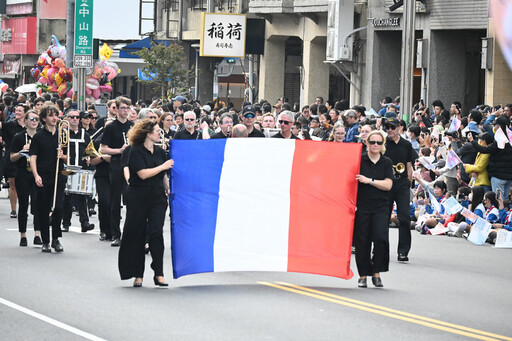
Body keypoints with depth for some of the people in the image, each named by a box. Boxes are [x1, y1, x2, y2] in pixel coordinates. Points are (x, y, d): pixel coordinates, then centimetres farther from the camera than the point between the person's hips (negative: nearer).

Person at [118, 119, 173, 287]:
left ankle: (159, 274, -8)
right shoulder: (136, 152, -6)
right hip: (138, 198, -4)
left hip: (157, 198, 4)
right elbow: (143, 174, -18)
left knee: (156, 233, -9)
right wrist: (163, 166, -12)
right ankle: (138, 275, 9)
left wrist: (169, 191, 9)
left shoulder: (160, 152, 12)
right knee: (137, 235, 1)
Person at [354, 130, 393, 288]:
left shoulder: (386, 162, 7)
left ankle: (376, 273, -1)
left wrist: (369, 181, -13)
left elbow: (388, 185, -3)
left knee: (380, 238, -14)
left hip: (380, 207, 0)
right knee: (362, 241, 0)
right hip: (362, 205, 0)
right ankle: (363, 275, 11)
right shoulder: (360, 160, 3)